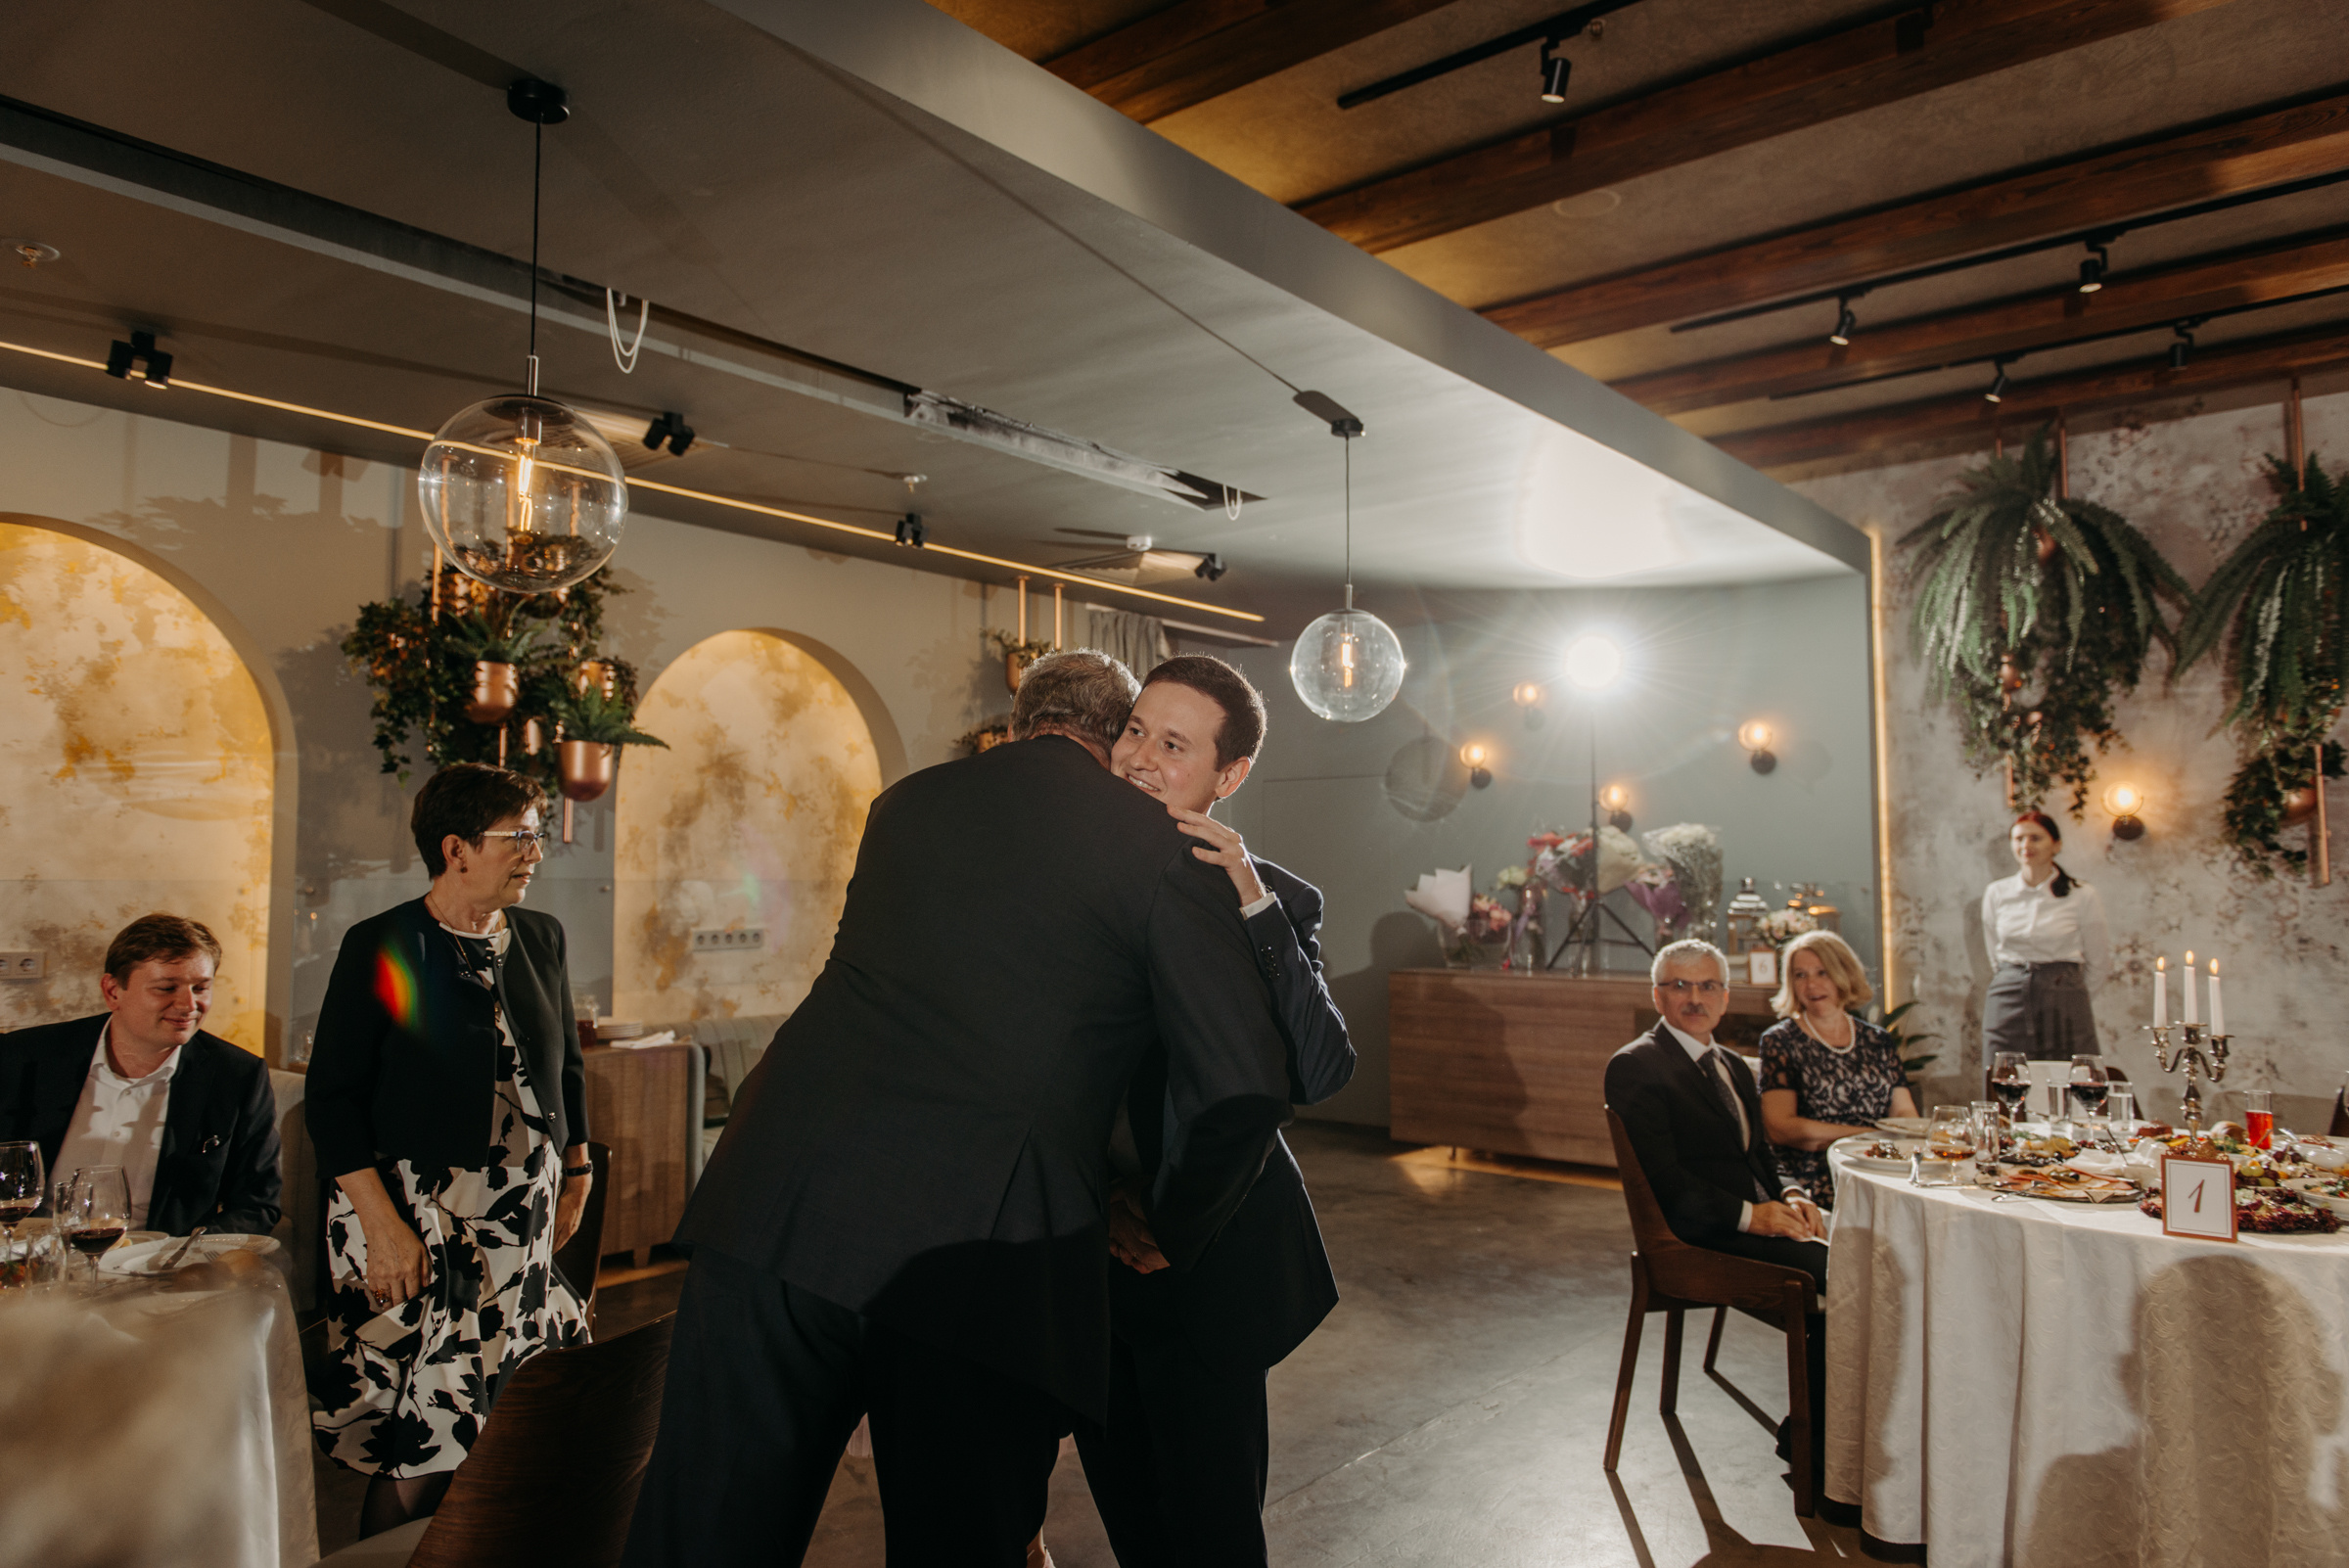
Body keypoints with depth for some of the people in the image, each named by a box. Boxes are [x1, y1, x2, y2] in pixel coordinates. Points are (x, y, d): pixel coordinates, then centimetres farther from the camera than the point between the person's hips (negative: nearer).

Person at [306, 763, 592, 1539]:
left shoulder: (541, 937, 8)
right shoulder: (380, 947, -7)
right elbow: (332, 1097, -8)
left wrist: (575, 1172, 17)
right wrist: (382, 1225, -13)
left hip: (523, 1221, 5)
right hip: (416, 1222, -4)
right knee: (418, 1451, -1)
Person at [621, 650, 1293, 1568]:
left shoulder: (905, 804, 17)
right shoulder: (1161, 849, 3)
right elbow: (1245, 1090, -3)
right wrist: (1168, 1236, 15)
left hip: (778, 1211, 4)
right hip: (982, 1251, -3)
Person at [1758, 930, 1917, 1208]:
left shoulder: (1879, 1041, 17)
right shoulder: (1780, 1041, 4)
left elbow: (1905, 1115, 13)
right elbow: (1780, 1128, -6)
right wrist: (1869, 1135, -9)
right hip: (1816, 1182, -5)